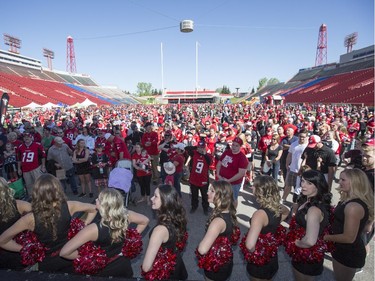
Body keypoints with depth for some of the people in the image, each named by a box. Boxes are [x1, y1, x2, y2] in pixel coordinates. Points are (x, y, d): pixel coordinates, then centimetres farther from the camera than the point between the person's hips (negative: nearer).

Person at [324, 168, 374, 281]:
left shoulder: (354, 206, -30)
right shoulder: (348, 200, 0)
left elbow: (349, 238, -27)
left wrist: (326, 237, -15)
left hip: (349, 254, -8)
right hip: (345, 250, 8)